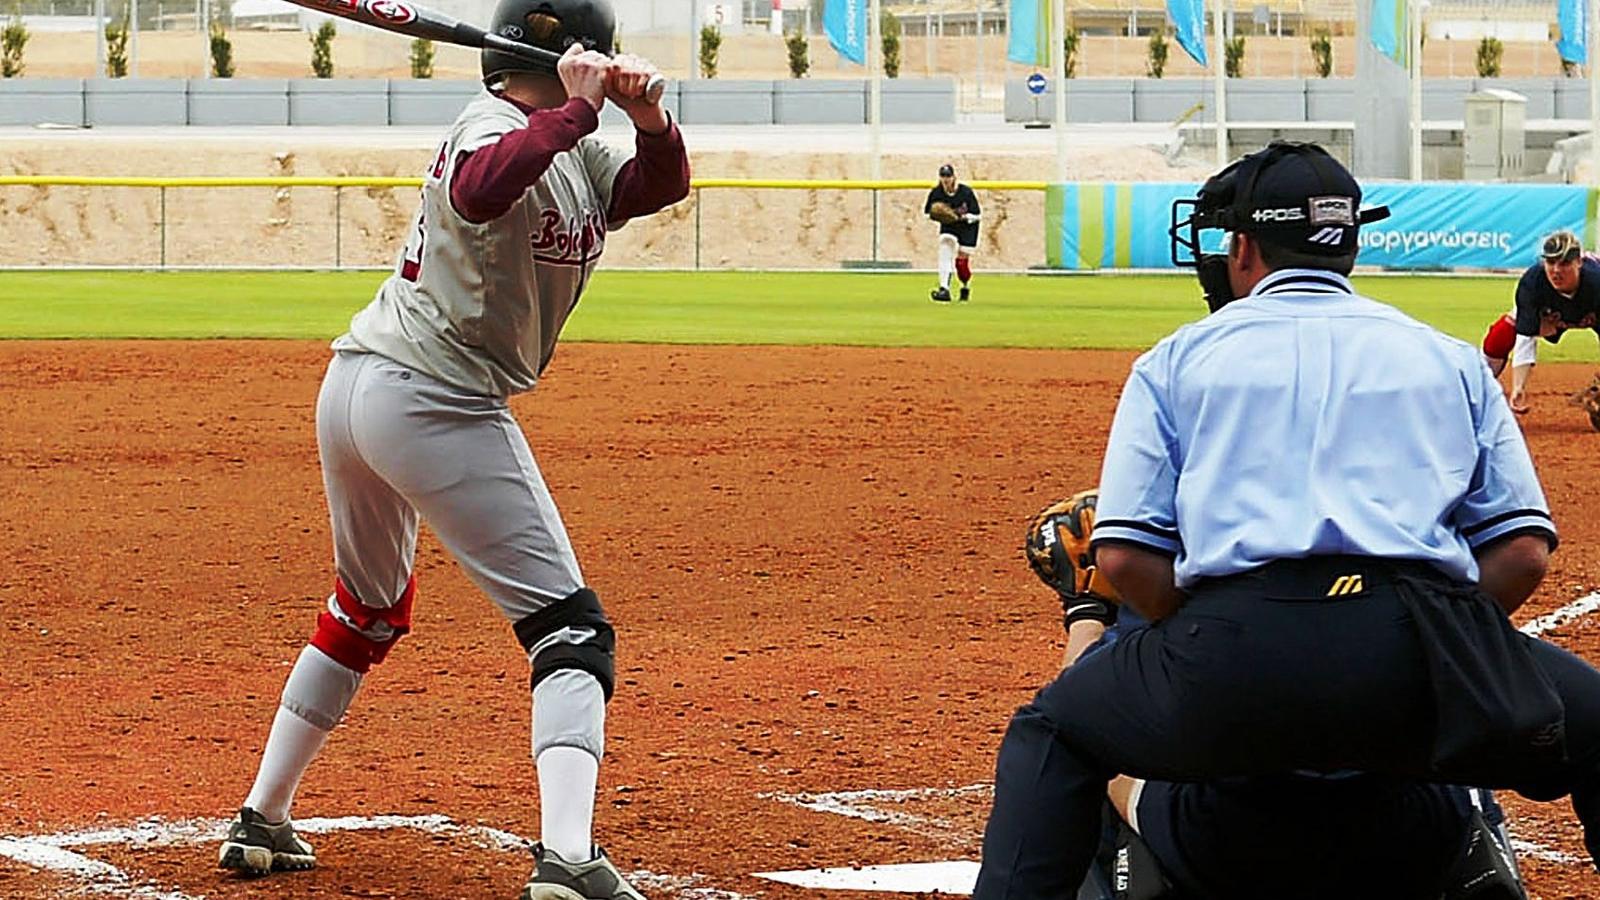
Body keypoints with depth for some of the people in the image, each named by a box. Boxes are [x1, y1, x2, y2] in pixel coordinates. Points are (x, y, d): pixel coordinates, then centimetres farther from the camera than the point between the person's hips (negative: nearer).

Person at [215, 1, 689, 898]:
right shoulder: (497, 125, -15)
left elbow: (659, 184, 12)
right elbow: (481, 190, -37)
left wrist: (649, 116, -7)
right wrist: (580, 108, -33)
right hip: (437, 407, -10)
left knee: (369, 612, 27)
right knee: (567, 625, -9)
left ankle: (262, 822, 32)